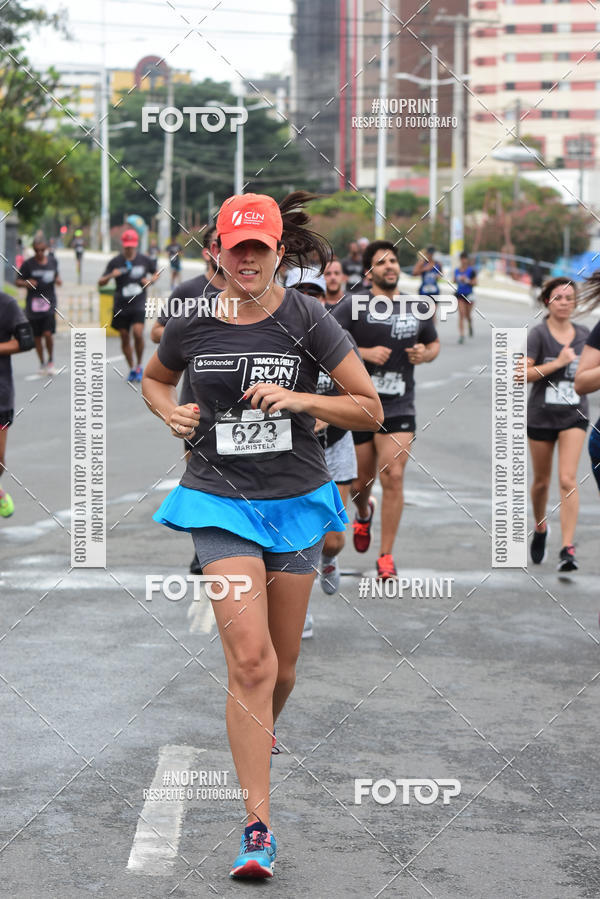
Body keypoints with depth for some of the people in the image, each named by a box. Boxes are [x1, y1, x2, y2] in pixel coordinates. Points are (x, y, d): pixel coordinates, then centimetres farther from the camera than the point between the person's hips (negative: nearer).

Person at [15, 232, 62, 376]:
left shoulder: (52, 261, 4)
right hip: (33, 304, 0)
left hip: (49, 303, 0)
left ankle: (50, 360, 10)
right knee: (37, 337, 6)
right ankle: (42, 363, 24)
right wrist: (26, 283, -21)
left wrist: (58, 280, -1)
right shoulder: (28, 264, -4)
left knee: (48, 333, -13)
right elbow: (17, 281, 0)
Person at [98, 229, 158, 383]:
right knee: (124, 338, 6)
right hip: (121, 306, 1)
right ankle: (132, 369, 23)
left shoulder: (145, 260, 2)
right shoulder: (115, 262, -1)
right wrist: (110, 275, -22)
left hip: (138, 305, -1)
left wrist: (151, 280, -2)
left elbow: (156, 273, 20)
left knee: (138, 333, -19)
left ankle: (139, 366, -1)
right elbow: (101, 283, -1)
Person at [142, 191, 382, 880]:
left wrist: (297, 398, -17)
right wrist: (170, 411, -1)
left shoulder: (305, 319, -6)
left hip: (295, 500, 1)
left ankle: (259, 737, 48)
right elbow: (154, 379, 21)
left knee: (283, 663, 12)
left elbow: (370, 410, -3)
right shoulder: (190, 325, -1)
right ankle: (258, 829, -12)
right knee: (250, 660, -15)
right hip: (220, 499, -1)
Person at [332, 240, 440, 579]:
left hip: (399, 408, 1)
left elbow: (434, 342, 24)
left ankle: (386, 556, -2)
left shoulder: (417, 309, 7)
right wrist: (364, 352, -21)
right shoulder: (353, 306, -6)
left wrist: (426, 354, 0)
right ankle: (363, 512, 49)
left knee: (393, 476, -12)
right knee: (361, 481, 10)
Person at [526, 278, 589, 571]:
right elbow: (522, 374, -18)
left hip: (574, 416, 1)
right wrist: (558, 363, -20)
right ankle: (540, 529, 40)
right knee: (542, 480, 12)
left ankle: (567, 549, -16)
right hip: (541, 415, -1)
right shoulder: (538, 334, -7)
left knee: (568, 480, -13)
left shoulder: (584, 334, 5)